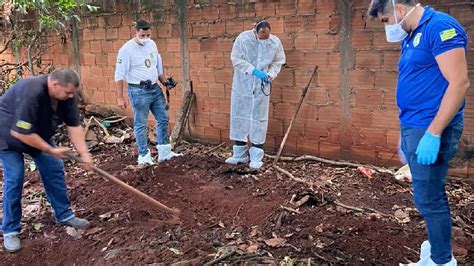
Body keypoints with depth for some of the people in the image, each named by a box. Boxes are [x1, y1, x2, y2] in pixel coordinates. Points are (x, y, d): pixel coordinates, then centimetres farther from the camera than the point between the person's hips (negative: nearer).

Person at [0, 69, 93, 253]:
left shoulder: (66, 94, -18)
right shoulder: (31, 94, -40)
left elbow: (74, 125, -14)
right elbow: (20, 133, -37)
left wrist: (84, 153, -22)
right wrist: (51, 150, -28)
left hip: (38, 134, 7)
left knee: (54, 170, 4)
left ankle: (64, 215, 18)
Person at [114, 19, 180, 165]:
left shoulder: (152, 44, 7)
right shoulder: (127, 49, -13)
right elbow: (119, 75, -14)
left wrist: (164, 82, 11)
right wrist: (120, 98, -15)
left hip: (155, 88, 7)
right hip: (139, 91, -7)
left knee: (163, 119, 11)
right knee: (141, 124, 1)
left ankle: (164, 153, 21)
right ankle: (144, 156, 13)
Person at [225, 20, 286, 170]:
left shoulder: (275, 42, -6)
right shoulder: (243, 38, -12)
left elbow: (278, 62, 4)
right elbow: (236, 59, -12)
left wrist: (270, 75, -15)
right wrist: (254, 71, -22)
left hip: (261, 87, 0)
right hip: (242, 85, 0)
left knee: (259, 119, 2)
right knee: (239, 117, 6)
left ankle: (256, 157, 11)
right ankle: (240, 154, 19)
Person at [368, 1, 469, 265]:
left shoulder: (440, 26, -15)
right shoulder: (411, 37, 14)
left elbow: (460, 82, -22)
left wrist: (433, 134, -24)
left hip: (430, 130, -9)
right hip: (413, 128, 9)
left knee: (428, 199, -1)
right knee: (432, 195, 18)